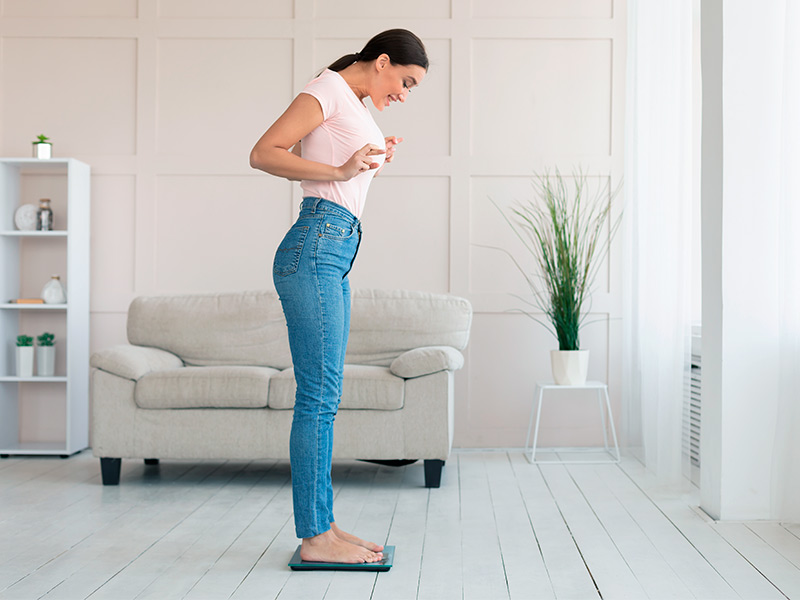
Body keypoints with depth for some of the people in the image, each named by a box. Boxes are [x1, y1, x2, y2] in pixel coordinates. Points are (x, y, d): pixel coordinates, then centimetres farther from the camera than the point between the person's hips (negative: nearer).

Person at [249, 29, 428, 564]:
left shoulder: (357, 108, 25)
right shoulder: (329, 89, -2)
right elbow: (264, 154, -11)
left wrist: (374, 160, 26)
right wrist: (342, 171, -18)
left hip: (334, 261, 10)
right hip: (315, 250, -10)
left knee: (323, 398, 9)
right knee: (319, 397, -9)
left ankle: (323, 525, 14)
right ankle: (314, 537, -4)